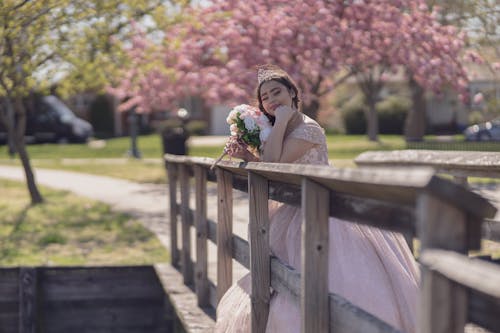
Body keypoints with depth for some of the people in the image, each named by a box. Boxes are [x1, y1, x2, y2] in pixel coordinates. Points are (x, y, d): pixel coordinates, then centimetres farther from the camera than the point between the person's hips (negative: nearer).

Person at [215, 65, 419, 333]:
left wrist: (281, 121, -17)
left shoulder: (308, 129, -15)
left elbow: (272, 164, -23)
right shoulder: (283, 131, 12)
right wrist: (247, 156, -3)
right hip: (298, 215, 8)